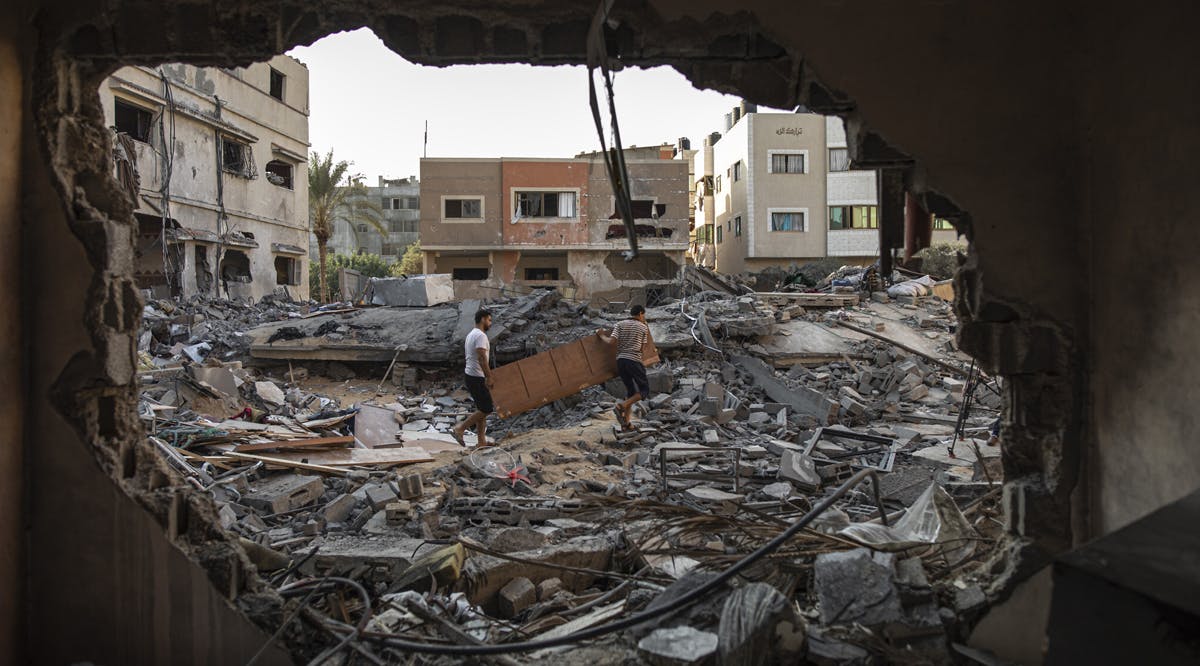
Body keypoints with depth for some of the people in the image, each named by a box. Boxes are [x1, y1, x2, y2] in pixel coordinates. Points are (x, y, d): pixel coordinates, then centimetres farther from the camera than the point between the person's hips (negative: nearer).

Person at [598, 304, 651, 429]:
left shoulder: (620, 324, 10)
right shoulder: (643, 327, 7)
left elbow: (611, 341, -4)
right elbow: (642, 347, 11)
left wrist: (602, 335, 15)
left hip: (620, 360, 5)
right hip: (634, 361, -5)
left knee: (631, 392, 16)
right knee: (644, 390, 5)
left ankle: (625, 422, 9)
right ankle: (622, 407, -15)